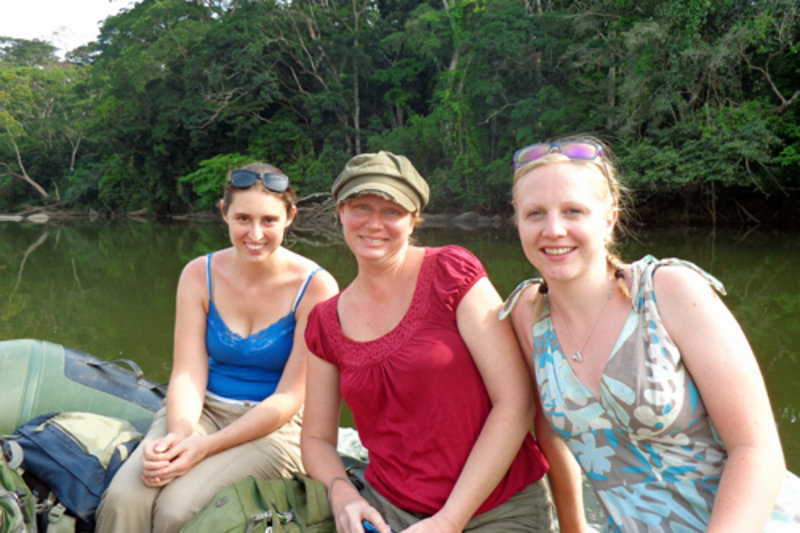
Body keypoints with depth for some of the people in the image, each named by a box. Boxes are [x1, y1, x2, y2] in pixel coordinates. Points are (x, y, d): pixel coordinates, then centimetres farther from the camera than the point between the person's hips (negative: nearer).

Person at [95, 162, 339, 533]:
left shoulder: (315, 287, -13)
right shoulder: (199, 274, -1)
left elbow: (290, 397, -12)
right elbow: (187, 374, -4)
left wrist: (206, 447, -21)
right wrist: (179, 433, -25)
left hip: (276, 426, -3)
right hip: (204, 410, 3)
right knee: (122, 501, -24)